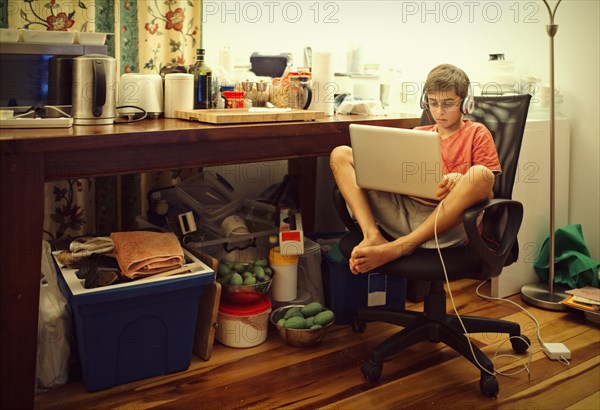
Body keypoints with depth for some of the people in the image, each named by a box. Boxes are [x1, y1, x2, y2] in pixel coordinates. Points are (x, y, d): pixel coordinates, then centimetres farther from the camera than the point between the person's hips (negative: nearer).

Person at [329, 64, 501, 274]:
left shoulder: (477, 133, 13)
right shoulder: (418, 134, 26)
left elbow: (487, 192, 5)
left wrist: (460, 182, -17)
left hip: (446, 221, -4)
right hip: (402, 210, 4)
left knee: (481, 174, -35)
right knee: (341, 154, -1)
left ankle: (399, 247, -32)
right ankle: (373, 237, -24)